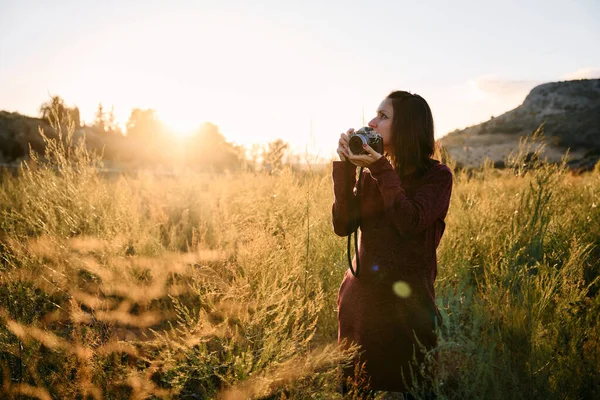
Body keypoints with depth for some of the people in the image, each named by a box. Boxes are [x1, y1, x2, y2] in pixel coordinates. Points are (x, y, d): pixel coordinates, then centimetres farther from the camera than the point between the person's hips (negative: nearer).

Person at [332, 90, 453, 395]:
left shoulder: (436, 175, -5)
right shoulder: (371, 174, 7)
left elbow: (410, 224, -20)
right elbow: (343, 225, -3)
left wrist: (382, 171, -18)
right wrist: (345, 167, -9)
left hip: (408, 302, -4)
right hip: (361, 298, 5)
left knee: (406, 388, 10)